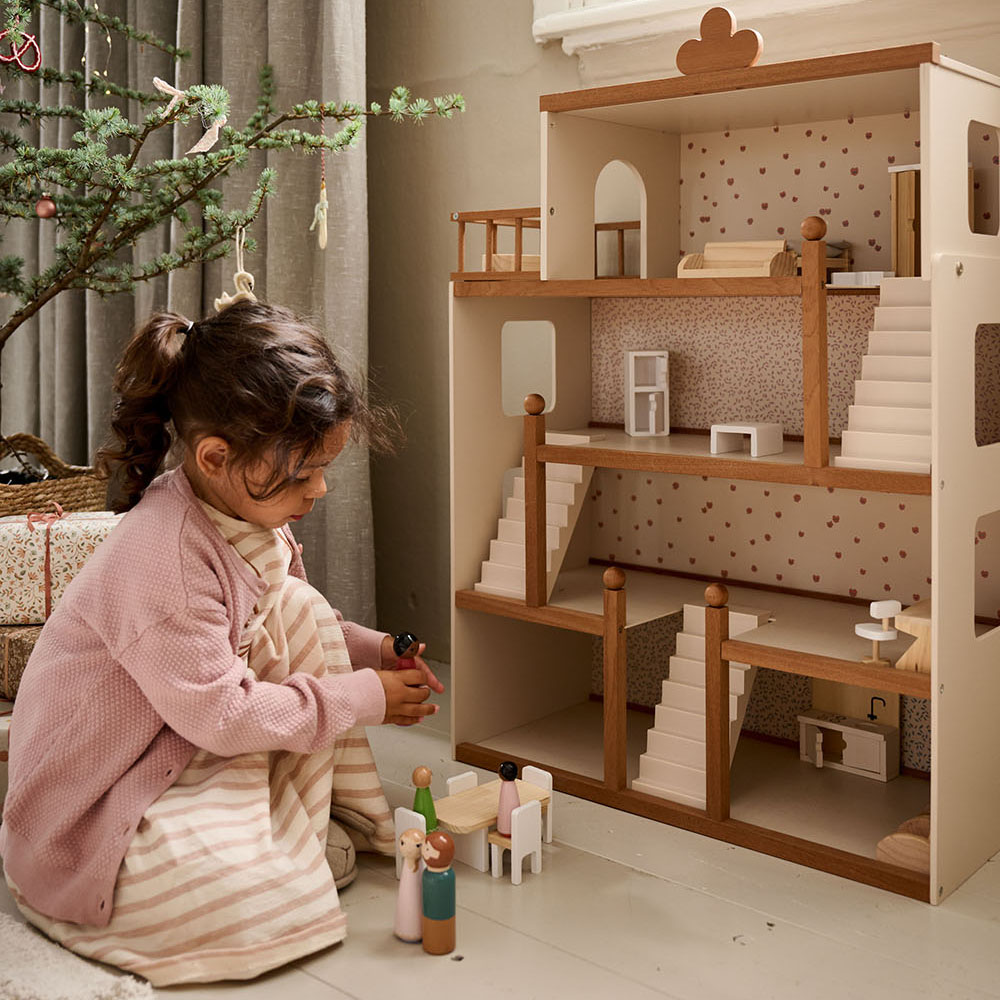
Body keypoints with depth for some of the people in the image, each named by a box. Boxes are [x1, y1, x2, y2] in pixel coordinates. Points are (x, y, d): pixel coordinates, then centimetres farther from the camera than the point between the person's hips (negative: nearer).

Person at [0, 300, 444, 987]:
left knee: (302, 612, -4)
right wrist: (363, 698, -19)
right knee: (264, 901, -31)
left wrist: (373, 649, -1)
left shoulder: (246, 511, -3)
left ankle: (334, 814, 8)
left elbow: (294, 627, 15)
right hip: (91, 814, -9)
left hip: (191, 749, 9)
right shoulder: (163, 565, -33)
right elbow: (223, 716, -27)